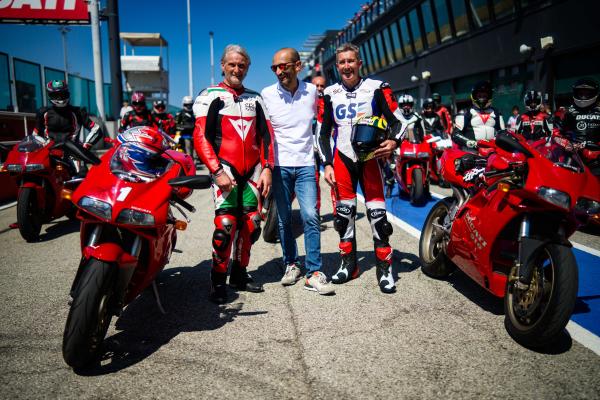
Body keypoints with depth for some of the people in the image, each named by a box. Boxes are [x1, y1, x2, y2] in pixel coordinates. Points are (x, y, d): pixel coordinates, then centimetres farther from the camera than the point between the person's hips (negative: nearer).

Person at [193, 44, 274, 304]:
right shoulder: (210, 96, 3)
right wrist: (217, 172, -15)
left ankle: (239, 274, 20)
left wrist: (267, 169, 1)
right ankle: (218, 279, -2)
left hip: (253, 170, 5)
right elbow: (200, 138, -6)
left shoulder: (255, 99, 18)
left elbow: (266, 136, 13)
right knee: (226, 223, -16)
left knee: (251, 224, 5)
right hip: (225, 168, -5)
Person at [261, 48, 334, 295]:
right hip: (279, 165, 0)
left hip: (306, 165, 0)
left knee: (310, 217, -9)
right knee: (284, 219, 7)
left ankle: (314, 273, -3)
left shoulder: (311, 91, 5)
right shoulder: (267, 94, -1)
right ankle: (291, 265, 23)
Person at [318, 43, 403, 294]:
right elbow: (323, 133, 11)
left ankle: (384, 268, 3)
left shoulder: (376, 88, 0)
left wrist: (393, 142, -21)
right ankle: (348, 264, 19)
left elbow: (397, 120, -1)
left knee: (377, 213, -7)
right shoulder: (330, 94, 8)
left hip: (370, 157, -3)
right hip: (342, 159, 3)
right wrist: (327, 165, 2)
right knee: (343, 213, 5)